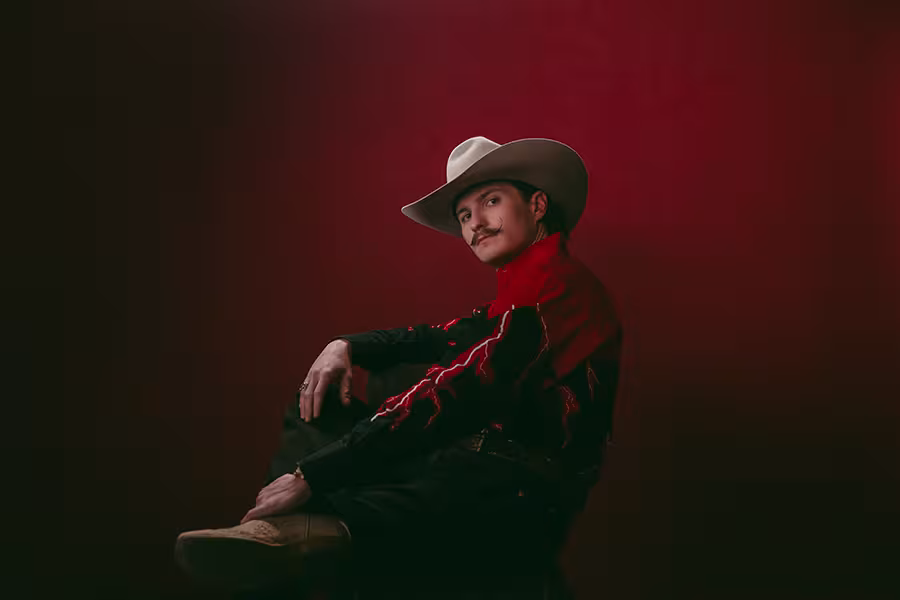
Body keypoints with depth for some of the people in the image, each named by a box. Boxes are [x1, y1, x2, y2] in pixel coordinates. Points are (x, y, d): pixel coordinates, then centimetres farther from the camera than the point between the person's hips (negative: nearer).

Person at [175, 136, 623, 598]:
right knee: (316, 415, 12)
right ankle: (289, 525, -12)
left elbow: (448, 400, -22)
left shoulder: (550, 282, -13)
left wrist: (311, 475, -23)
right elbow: (444, 336, 30)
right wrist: (349, 347, 9)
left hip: (515, 495, -11)